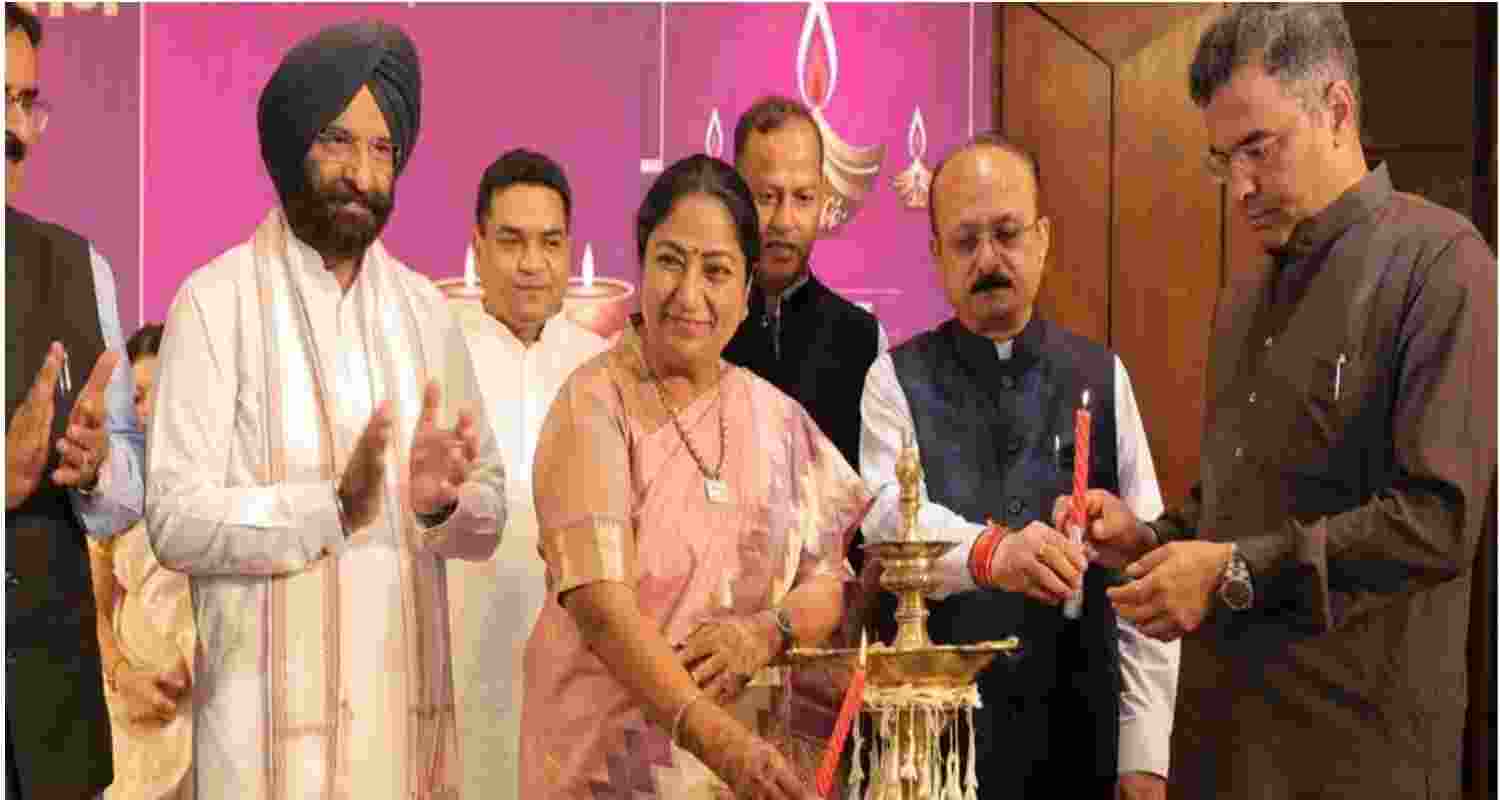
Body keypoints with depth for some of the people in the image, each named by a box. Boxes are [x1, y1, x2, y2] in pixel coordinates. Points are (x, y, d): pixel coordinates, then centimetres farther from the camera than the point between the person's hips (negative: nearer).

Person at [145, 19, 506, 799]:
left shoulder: (423, 306, 7)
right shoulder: (217, 300, -8)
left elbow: (488, 517, 4)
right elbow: (177, 520, -14)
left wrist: (442, 503, -16)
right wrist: (335, 506, -26)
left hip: (409, 704, 5)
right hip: (275, 716, -4)